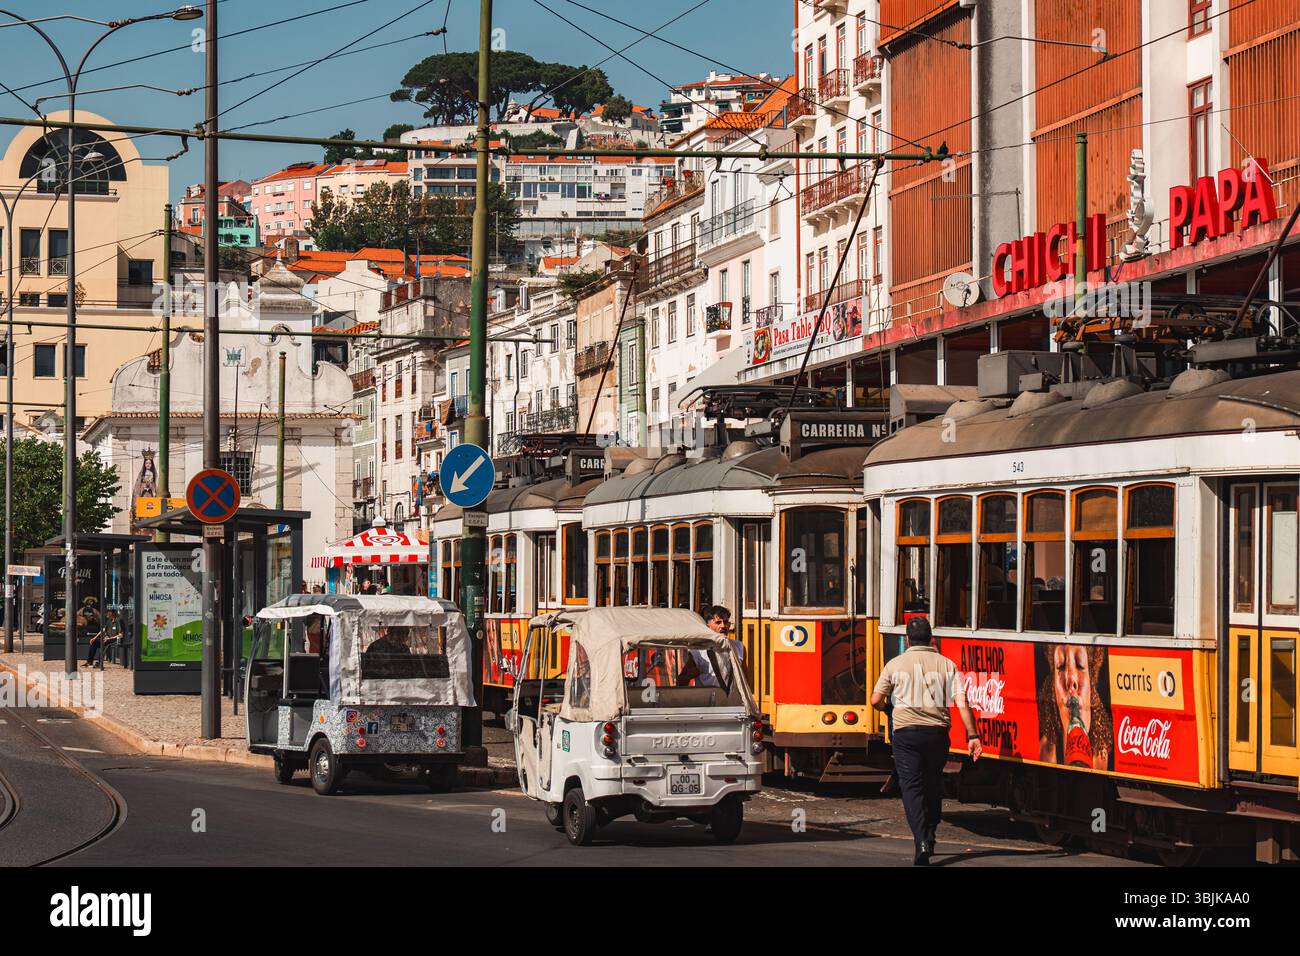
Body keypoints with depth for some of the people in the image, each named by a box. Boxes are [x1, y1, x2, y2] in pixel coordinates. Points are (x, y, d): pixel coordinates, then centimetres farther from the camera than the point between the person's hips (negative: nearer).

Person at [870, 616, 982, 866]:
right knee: (934, 785, 20)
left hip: (906, 733, -2)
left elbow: (876, 700, 4)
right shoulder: (947, 665, 5)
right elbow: (962, 703, -4)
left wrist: (890, 709, 26)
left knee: (911, 787, -2)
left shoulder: (895, 665, 3)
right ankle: (930, 835, 28)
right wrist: (972, 736, -3)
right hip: (937, 733, 2)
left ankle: (922, 842, -17)